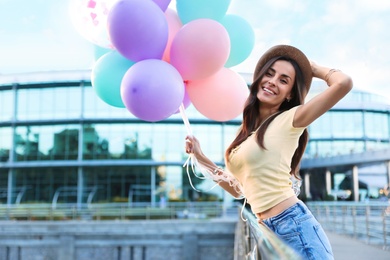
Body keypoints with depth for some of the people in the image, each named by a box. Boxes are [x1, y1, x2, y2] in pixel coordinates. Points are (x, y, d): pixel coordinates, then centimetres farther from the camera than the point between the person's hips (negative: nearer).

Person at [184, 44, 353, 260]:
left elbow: (343, 83, -18)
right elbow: (238, 190, 18)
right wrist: (201, 159, 15)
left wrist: (312, 69, 1)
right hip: (267, 230, 7)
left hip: (294, 225, -7)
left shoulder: (289, 120, -6)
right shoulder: (246, 133, 14)